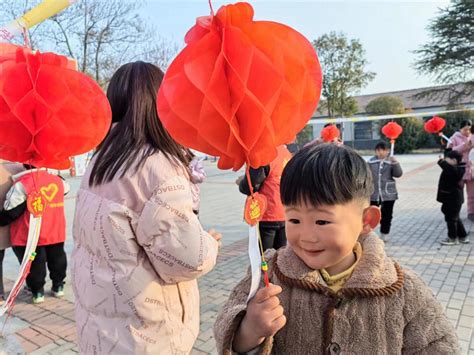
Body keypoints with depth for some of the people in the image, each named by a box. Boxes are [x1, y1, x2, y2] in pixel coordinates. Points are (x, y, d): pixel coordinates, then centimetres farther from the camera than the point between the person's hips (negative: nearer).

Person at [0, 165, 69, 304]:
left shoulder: (22, 184, -17)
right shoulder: (57, 180, -1)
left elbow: (12, 211, -16)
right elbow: (66, 188, 23)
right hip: (56, 231, 5)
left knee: (34, 263, 11)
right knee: (57, 259, 20)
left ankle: (37, 291, 21)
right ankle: (58, 286, 31)